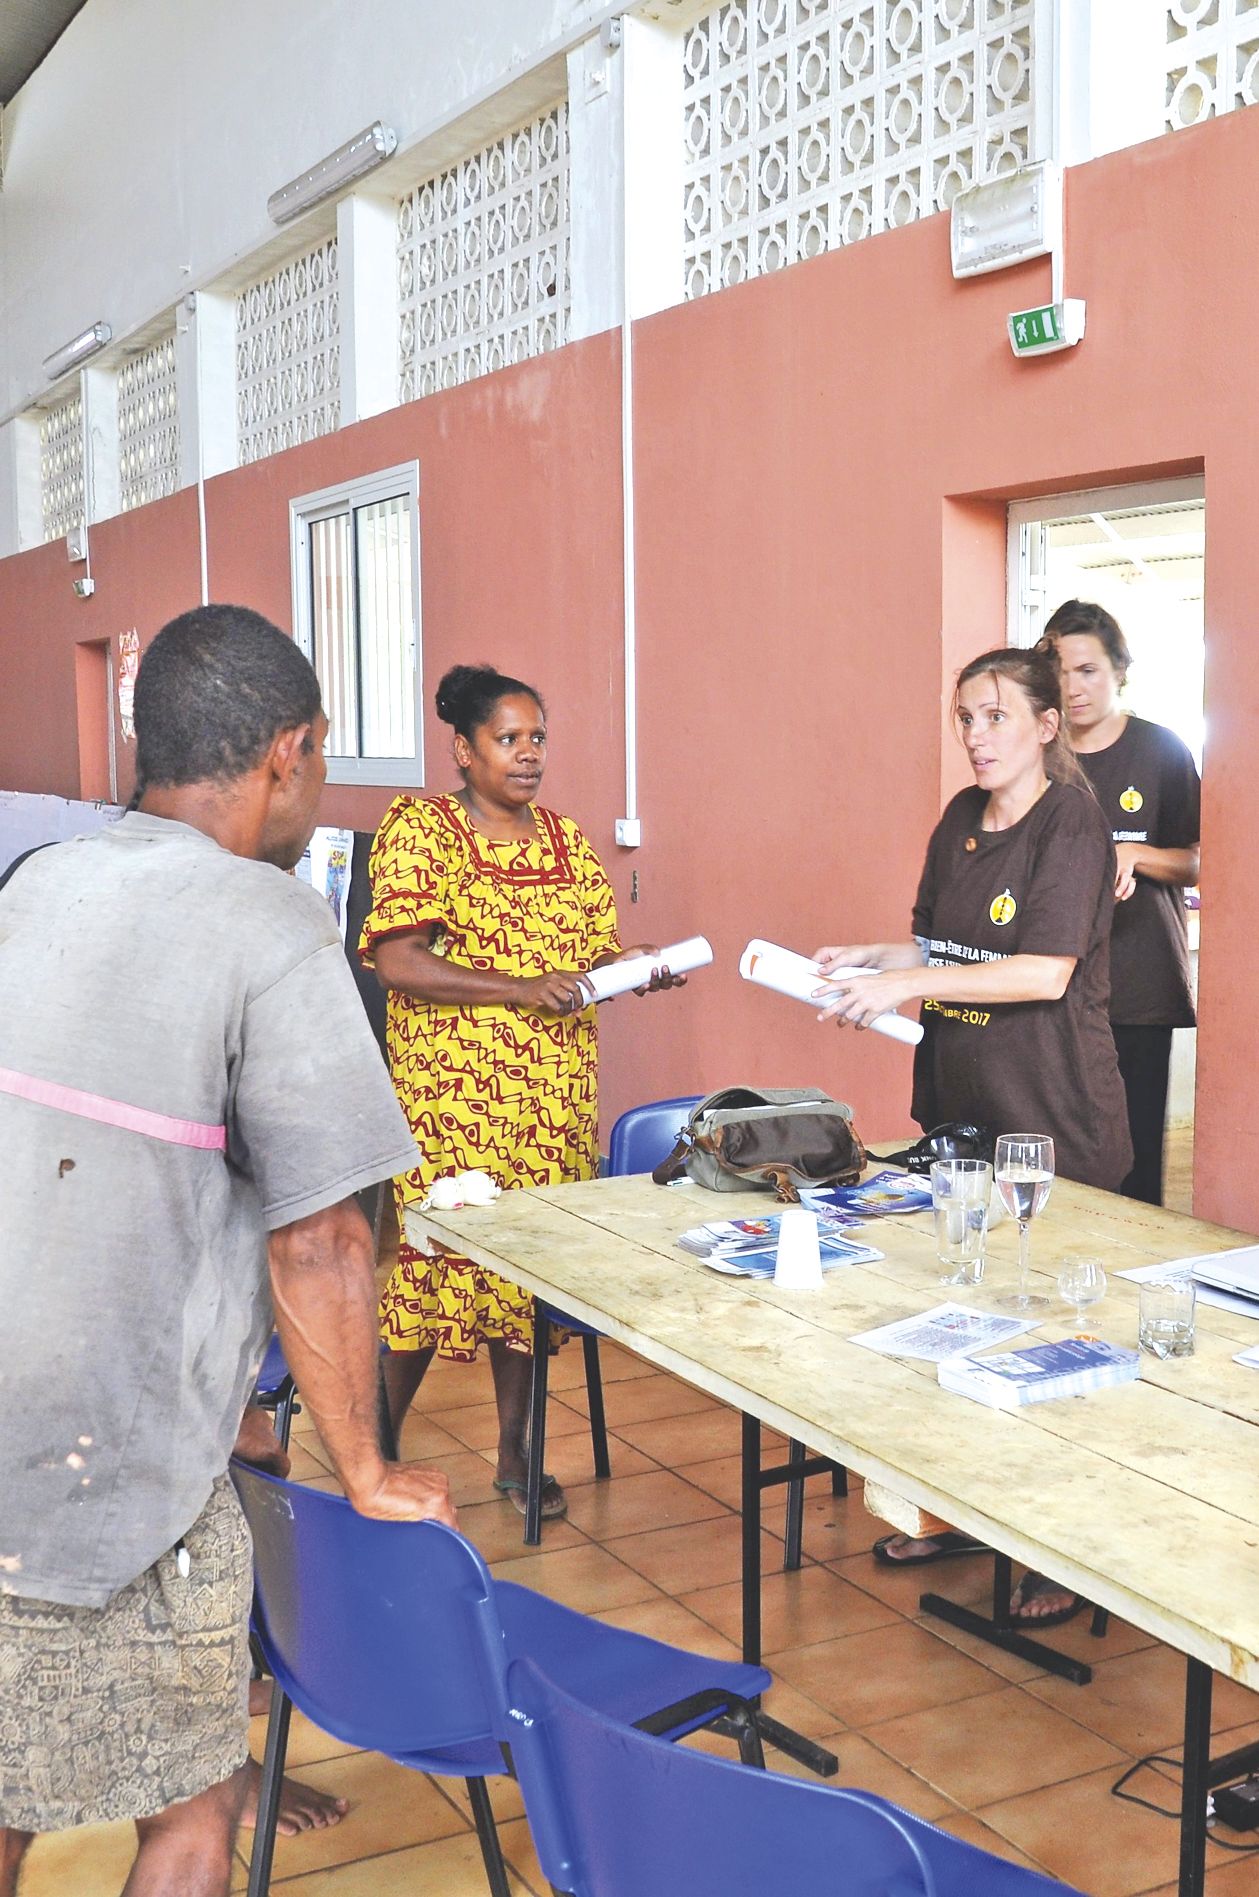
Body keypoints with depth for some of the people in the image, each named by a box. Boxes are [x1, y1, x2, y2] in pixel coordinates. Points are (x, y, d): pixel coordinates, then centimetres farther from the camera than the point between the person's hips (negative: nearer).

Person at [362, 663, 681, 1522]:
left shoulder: (568, 840, 12)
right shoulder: (420, 828, -5)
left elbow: (595, 957, 16)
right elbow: (397, 962, -15)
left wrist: (632, 967, -7)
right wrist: (523, 990, -21)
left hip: (555, 1098, 5)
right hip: (451, 1095, -5)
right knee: (429, 1268, -3)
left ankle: (515, 1452, 23)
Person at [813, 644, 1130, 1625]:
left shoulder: (1073, 824, -12)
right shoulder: (962, 818, 10)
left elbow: (1044, 972, -21)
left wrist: (908, 982, -23)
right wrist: (871, 957, 1)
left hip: (1053, 1121, -7)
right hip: (958, 1104, 7)